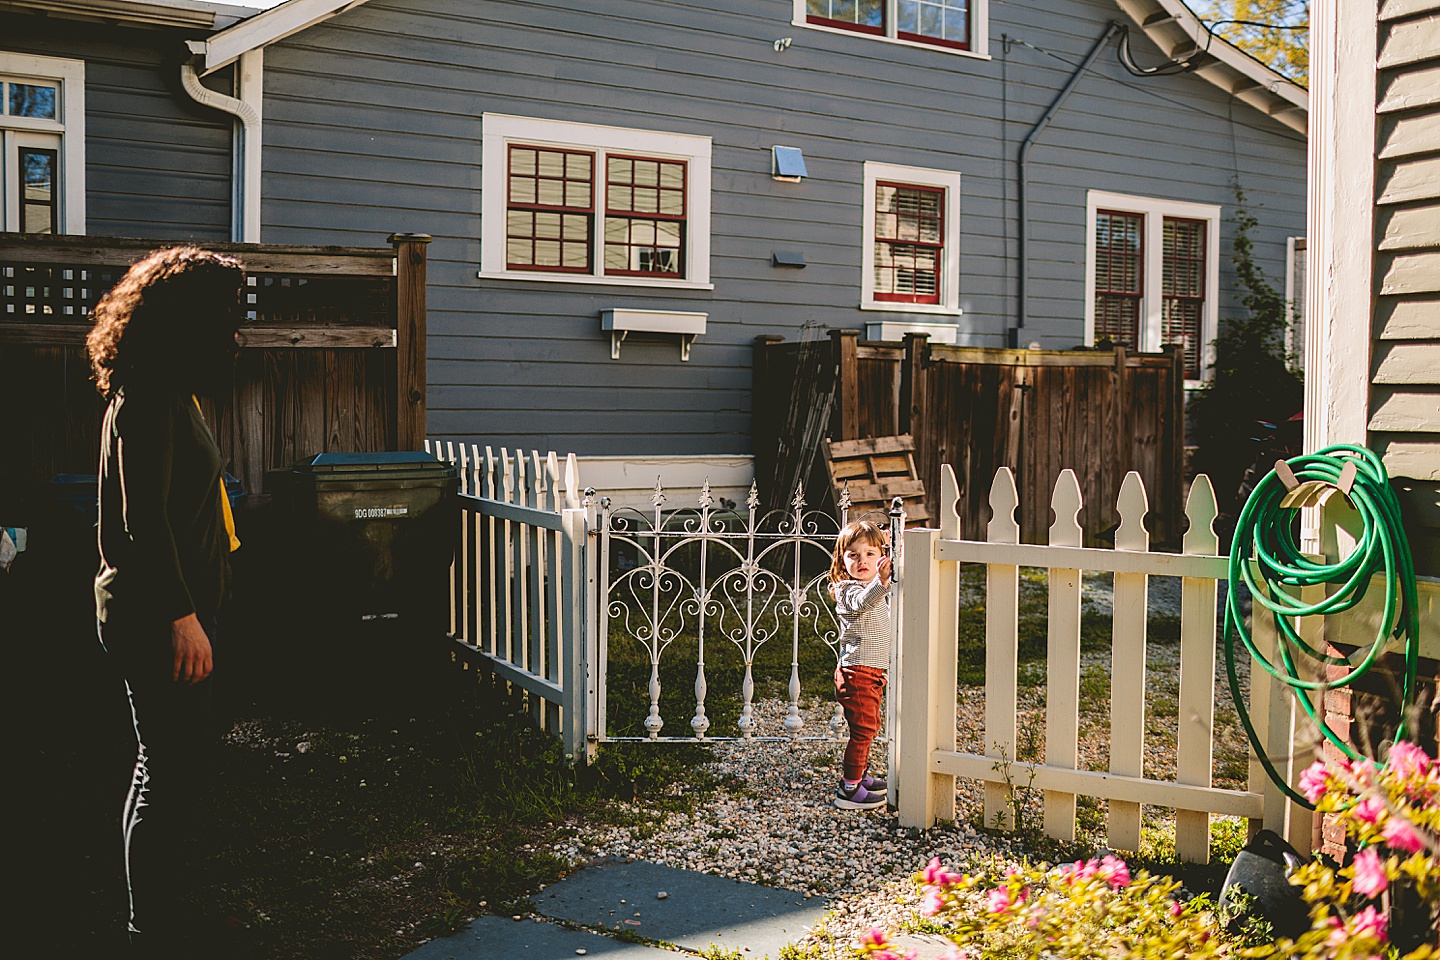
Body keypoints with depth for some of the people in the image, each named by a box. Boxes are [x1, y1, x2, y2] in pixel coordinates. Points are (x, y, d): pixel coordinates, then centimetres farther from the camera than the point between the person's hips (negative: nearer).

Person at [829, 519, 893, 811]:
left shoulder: (875, 589, 10)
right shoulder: (848, 589, -18)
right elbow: (861, 602, -42)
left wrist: (886, 545, 26)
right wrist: (882, 581, -60)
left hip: (873, 672, 10)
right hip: (857, 673, -10)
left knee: (868, 727, 21)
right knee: (862, 729, -8)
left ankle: (859, 776, 37)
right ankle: (848, 789, -1)